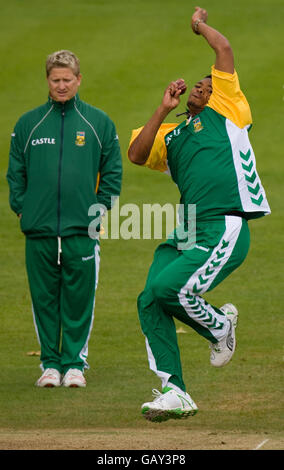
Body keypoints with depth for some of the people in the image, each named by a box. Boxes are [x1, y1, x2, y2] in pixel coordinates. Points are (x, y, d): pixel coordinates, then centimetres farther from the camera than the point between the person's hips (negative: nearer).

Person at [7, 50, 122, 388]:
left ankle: (75, 362, 8)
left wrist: (99, 209, 0)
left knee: (79, 300, 0)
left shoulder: (99, 123, 6)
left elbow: (112, 172, 9)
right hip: (39, 232, 1)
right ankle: (50, 363, 12)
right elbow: (15, 172, 12)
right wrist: (22, 208, 2)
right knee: (44, 299, 4)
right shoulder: (28, 124, 8)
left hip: (82, 230, -1)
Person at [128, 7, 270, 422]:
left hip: (225, 231, -7)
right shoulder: (171, 136, 24)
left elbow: (224, 50, 4)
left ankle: (220, 326, 9)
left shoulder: (225, 110, 9)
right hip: (188, 233, 7)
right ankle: (174, 392, 2)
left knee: (168, 288, -22)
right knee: (150, 302, -5)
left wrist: (200, 25, 22)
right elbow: (136, 154, 7)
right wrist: (163, 109, 7)